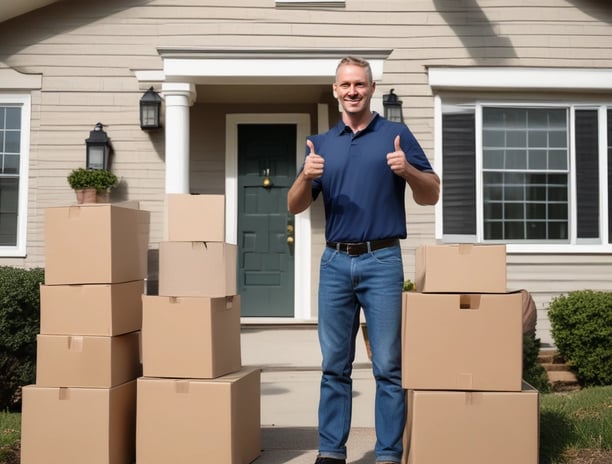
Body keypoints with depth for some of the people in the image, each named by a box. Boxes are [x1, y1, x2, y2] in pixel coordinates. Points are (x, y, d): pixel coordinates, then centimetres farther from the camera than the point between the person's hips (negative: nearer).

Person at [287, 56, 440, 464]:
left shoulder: (396, 135, 5)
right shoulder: (321, 143, 13)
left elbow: (431, 195, 3)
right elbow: (295, 206, 10)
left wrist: (407, 170, -16)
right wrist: (306, 176, -10)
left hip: (382, 261, -3)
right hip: (335, 262, 3)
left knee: (388, 367, -1)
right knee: (334, 366, 8)